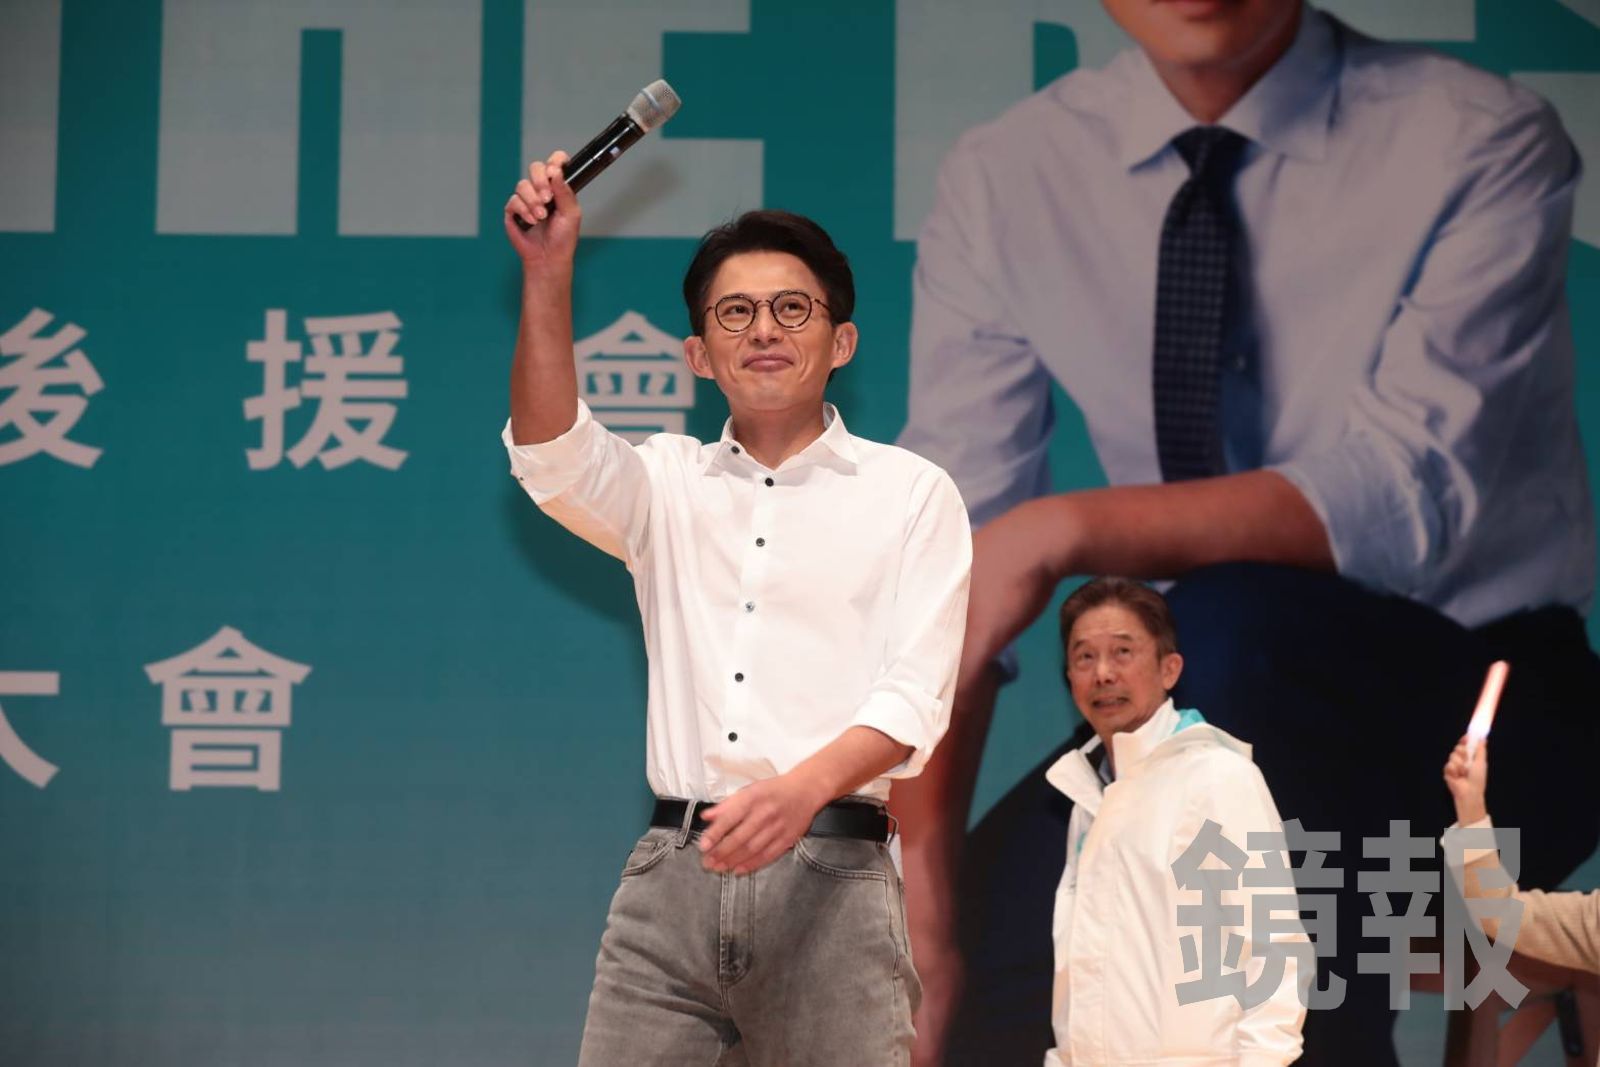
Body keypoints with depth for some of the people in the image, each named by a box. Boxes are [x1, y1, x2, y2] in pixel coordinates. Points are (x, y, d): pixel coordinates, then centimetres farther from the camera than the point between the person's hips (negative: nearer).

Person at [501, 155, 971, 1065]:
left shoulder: (911, 492, 8)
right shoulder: (672, 483, 17)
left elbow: (914, 696, -3)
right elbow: (554, 460, -4)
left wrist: (805, 787, -22)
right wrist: (548, 276, -15)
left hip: (827, 876, -2)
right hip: (672, 871, 2)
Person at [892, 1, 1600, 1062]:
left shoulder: (1480, 145, -15)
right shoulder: (1004, 179, -5)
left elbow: (1411, 491, -27)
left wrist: (1065, 532, -37)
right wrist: (925, 871, -24)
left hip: (1481, 707, -3)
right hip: (1206, 721, 3)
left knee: (1232, 628, -34)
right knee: (981, 962, -23)